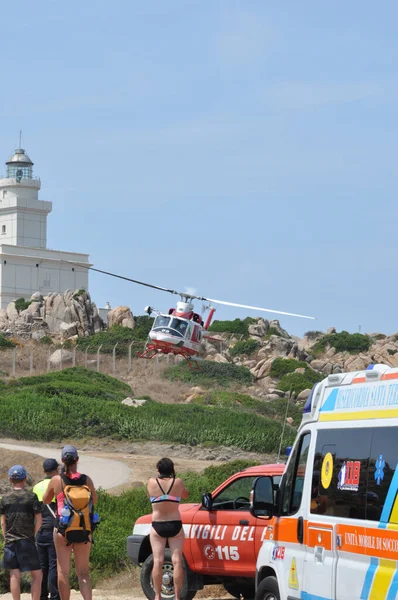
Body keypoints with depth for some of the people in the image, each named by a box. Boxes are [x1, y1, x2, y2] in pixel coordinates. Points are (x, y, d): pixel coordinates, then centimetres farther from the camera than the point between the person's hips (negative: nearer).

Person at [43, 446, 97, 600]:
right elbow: (94, 500, 11)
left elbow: (46, 500, 8)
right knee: (83, 572, 8)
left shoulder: (56, 480, -7)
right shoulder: (86, 480, -4)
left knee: (63, 571, 7)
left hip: (62, 529, -1)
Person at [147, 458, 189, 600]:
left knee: (158, 561, 0)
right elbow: (185, 495, 14)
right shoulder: (178, 483, -5)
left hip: (157, 526, 0)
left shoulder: (152, 482, -5)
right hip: (175, 525, 0)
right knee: (177, 561, 0)